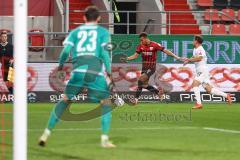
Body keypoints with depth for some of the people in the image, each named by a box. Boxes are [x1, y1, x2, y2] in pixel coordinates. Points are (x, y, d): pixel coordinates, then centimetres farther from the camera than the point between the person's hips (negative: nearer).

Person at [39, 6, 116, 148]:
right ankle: (105, 139, 1)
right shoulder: (103, 32, 15)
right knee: (106, 103, 11)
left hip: (78, 70, 2)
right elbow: (104, 51, 0)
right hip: (96, 71, -2)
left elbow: (66, 50, 7)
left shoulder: (76, 32, 20)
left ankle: (47, 133, 10)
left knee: (65, 100, 15)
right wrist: (109, 71, 2)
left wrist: (61, 66, 22)